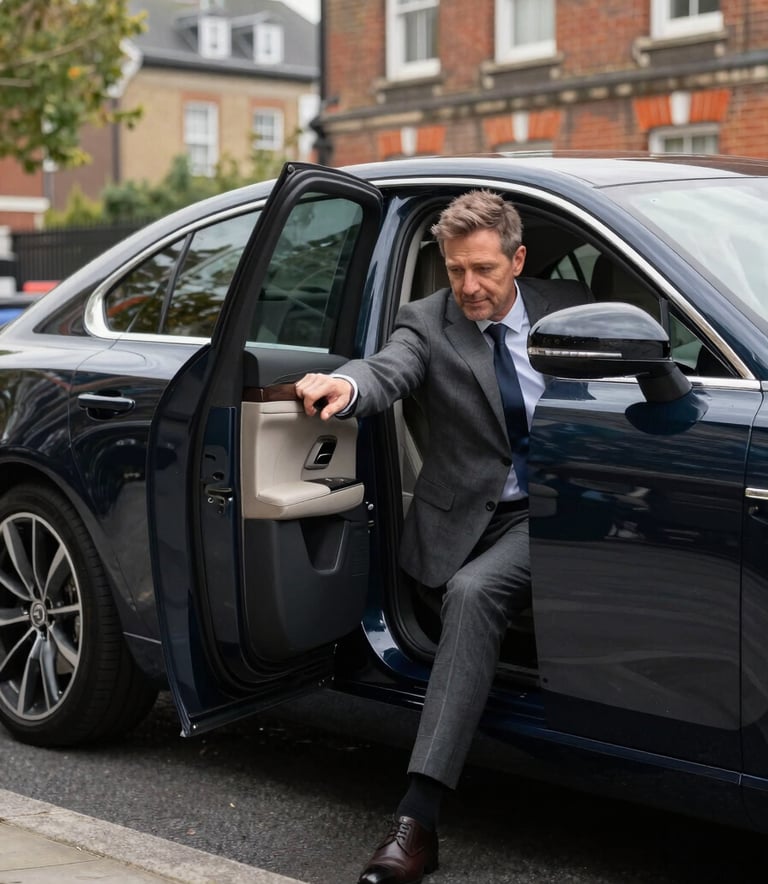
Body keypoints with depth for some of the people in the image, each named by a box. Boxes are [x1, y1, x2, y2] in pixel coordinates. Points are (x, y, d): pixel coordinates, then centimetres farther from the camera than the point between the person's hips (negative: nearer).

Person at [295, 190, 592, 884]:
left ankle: (420, 813, -34)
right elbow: (388, 371, -17)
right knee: (473, 596, -29)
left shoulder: (569, 307, 10)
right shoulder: (428, 323, 4)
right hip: (478, 518, 4)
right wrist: (346, 386, -41)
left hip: (566, 509, -4)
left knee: (473, 590, -28)